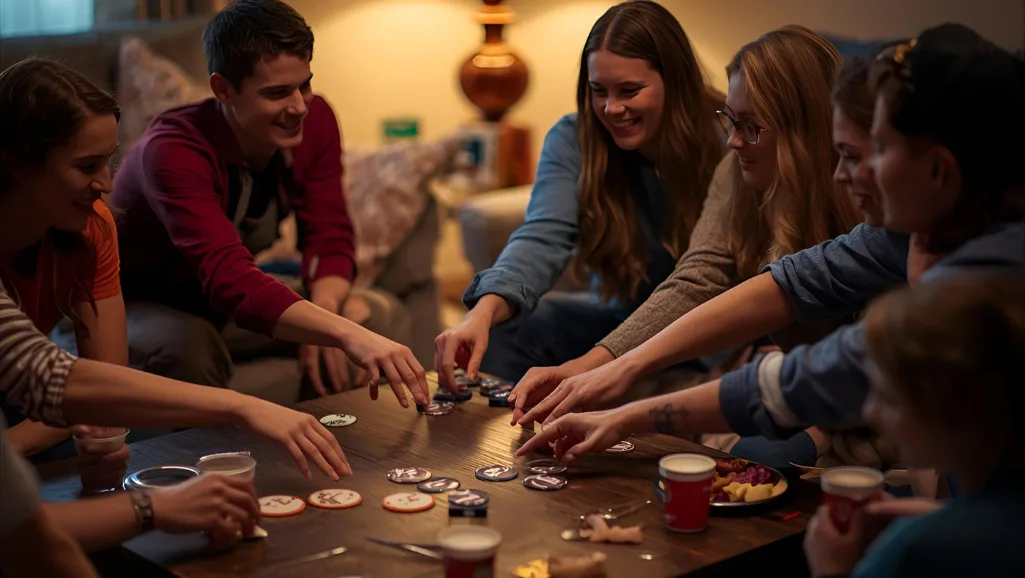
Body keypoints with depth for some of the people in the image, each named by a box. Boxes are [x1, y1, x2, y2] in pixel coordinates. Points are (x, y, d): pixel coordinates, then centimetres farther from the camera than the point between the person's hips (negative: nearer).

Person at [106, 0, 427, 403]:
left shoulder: (314, 121, -14)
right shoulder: (173, 152, -34)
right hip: (140, 306, -6)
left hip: (229, 301, 6)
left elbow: (329, 238, -13)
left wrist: (325, 306, -38)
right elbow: (227, 278, -47)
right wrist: (347, 335, -60)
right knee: (187, 347, -39)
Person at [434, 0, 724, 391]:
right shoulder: (574, 139, -10)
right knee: (505, 329, -21)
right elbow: (544, 238, -26)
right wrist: (485, 310, -45)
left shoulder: (725, 144, -16)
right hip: (617, 320, 2)